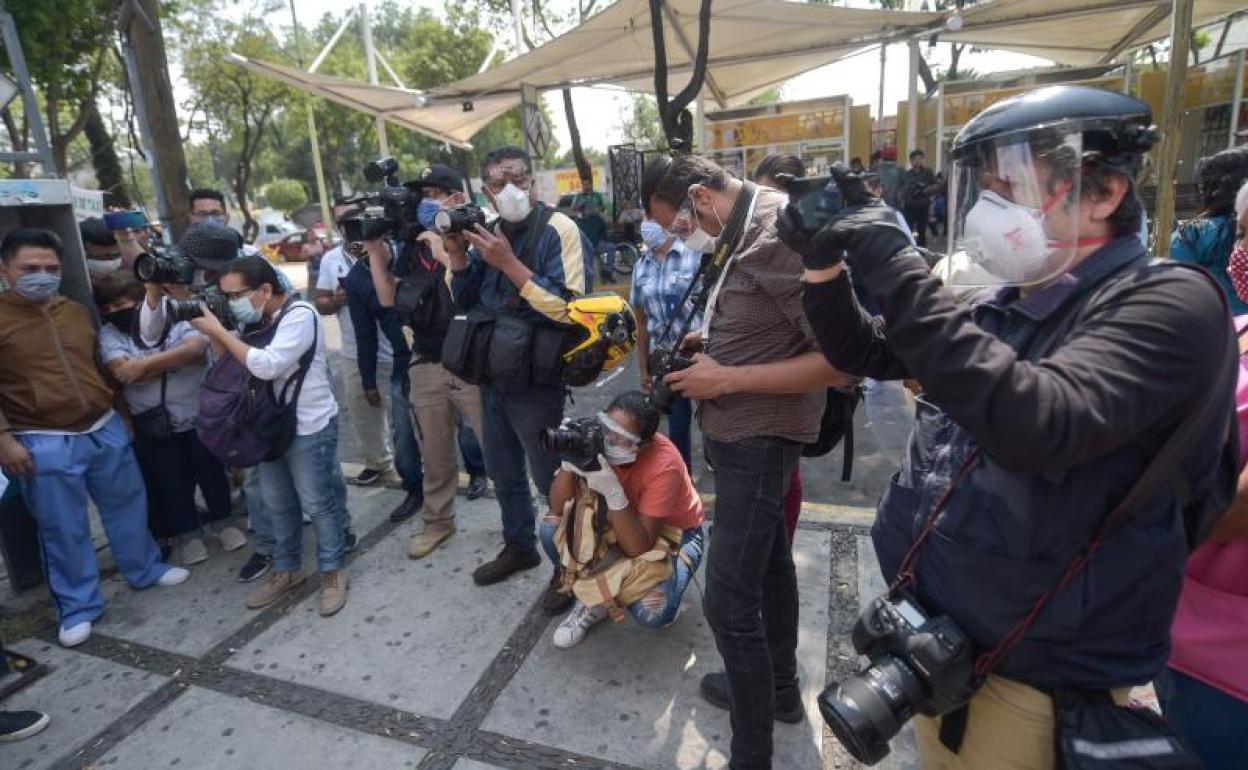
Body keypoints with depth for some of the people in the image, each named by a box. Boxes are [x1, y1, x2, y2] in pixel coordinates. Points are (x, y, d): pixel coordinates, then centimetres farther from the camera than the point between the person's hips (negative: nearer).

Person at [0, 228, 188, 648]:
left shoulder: (77, 312, 8)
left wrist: (119, 412, 18)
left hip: (105, 429, 5)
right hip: (44, 443, -5)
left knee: (127, 503, 17)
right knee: (63, 528, 6)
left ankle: (146, 569, 36)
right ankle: (77, 608, 22)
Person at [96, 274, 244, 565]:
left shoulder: (176, 320, -6)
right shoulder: (110, 334, -3)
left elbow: (198, 348, -26)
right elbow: (124, 372, -20)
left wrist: (145, 364, -25)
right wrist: (178, 358, -17)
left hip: (200, 417, -1)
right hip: (154, 427, 1)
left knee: (212, 472, 12)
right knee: (171, 483, 12)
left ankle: (222, 522, 32)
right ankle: (187, 533, 30)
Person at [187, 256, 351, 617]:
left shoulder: (300, 314, -17)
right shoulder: (253, 321, 7)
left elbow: (267, 366, -27)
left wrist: (219, 331, -19)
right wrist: (214, 336, -7)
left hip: (308, 428, -8)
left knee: (318, 504, 3)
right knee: (278, 504, 17)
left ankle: (331, 571, 20)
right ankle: (286, 570, 34)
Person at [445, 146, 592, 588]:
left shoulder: (558, 229, -15)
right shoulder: (489, 229, 6)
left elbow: (570, 308, -26)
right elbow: (465, 302, 10)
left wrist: (509, 262, -26)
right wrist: (457, 254, -7)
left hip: (535, 381, -7)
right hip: (492, 375, 7)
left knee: (551, 478, 6)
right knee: (503, 472, 21)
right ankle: (519, 547, 42)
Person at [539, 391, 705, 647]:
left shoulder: (664, 466, -35)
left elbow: (638, 549, -34)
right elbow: (558, 508, -20)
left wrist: (613, 493, -46)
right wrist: (568, 463, -38)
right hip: (626, 521, 5)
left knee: (651, 612, -30)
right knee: (551, 528, -18)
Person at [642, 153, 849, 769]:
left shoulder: (781, 237, -22)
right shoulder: (745, 233, 8)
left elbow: (841, 360, -24)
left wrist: (726, 379, -22)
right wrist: (713, 341, 3)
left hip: (758, 437, -10)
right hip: (742, 433, 10)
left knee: (729, 603, -3)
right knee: (768, 562, 23)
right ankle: (779, 690, 44)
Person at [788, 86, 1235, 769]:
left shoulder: (1167, 303, -19)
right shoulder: (1000, 305, 3)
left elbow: (1037, 427, -37)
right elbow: (862, 353, 11)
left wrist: (896, 271, -34)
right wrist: (824, 264, -5)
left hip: (1043, 673, -6)